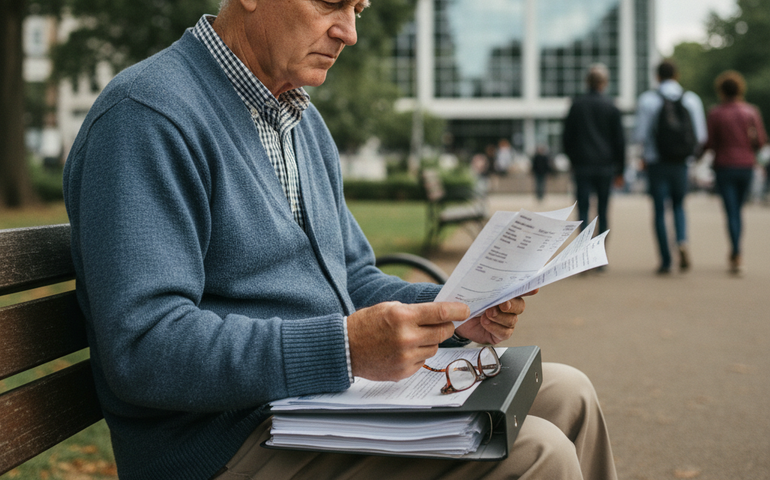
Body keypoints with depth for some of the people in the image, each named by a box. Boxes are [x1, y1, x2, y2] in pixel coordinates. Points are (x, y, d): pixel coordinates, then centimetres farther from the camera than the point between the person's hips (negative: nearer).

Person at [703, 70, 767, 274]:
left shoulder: (715, 114, -7)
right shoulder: (752, 111, 0)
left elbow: (709, 144, -8)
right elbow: (761, 140, -3)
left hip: (724, 167, -3)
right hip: (746, 166, 3)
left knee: (731, 212, -2)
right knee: (738, 210, 17)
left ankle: (736, 256, -14)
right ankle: (734, 254, 23)